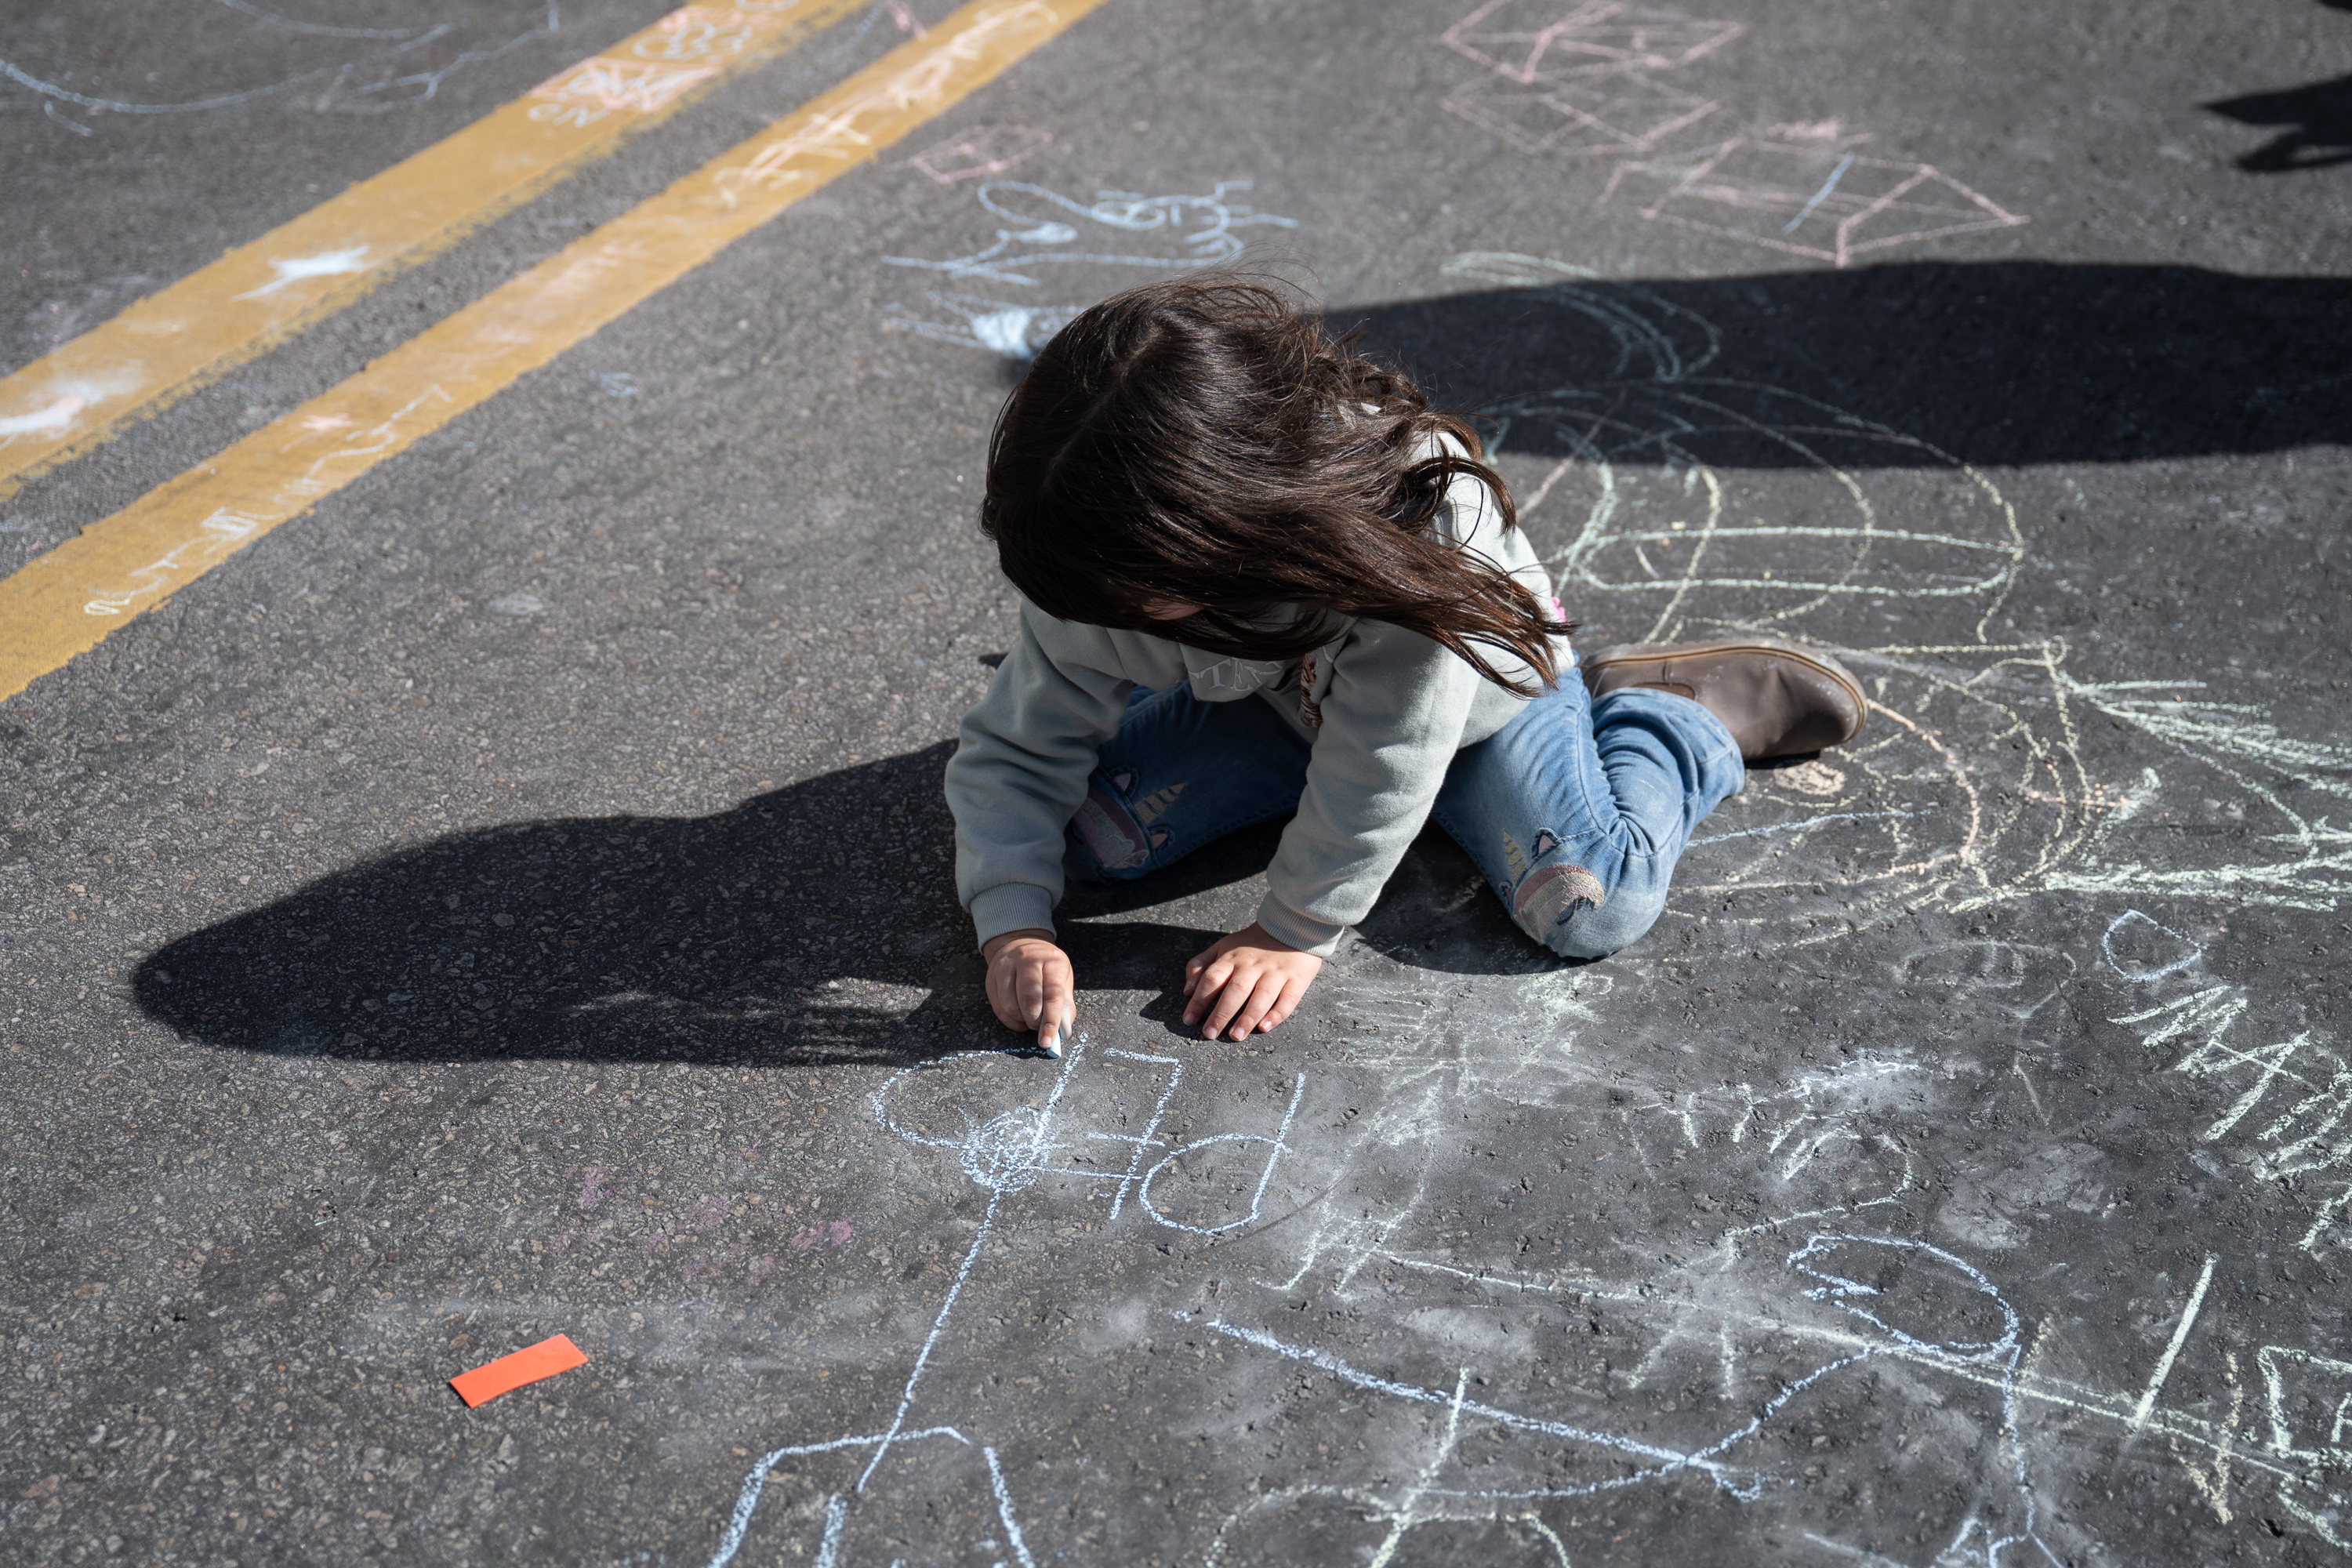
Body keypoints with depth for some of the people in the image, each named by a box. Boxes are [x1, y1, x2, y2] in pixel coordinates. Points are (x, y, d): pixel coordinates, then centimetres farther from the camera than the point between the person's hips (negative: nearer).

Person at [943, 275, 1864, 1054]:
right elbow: (1016, 748, -18)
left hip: (1472, 683, -4)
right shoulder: (1111, 564, -30)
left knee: (1591, 907, -22)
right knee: (1097, 828, -12)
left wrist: (1296, 932, -24)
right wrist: (1014, 925, -31)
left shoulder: (1425, 528, -44)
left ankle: (1683, 712, 8)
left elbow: (1381, 772, -34)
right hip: (1281, 696, 4)